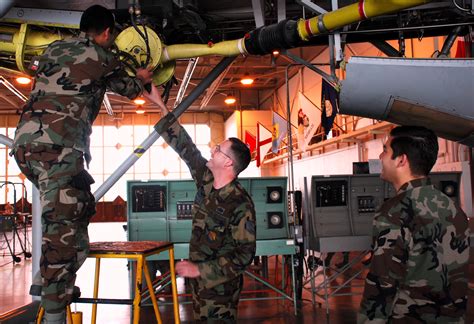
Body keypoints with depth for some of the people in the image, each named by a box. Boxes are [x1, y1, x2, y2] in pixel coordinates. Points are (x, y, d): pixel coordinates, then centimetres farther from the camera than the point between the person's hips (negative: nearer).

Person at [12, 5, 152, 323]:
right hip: (58, 145, -7)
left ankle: (49, 282, 20)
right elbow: (129, 89, 26)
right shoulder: (104, 59, 7)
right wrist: (142, 78, 49)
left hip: (25, 140, 8)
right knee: (63, 224, -9)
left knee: (81, 207, 19)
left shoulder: (54, 48, 23)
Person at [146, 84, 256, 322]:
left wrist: (199, 270, -22)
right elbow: (184, 146, 5)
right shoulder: (206, 180, 0)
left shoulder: (241, 205, -20)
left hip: (220, 287, -7)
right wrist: (160, 105, 7)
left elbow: (244, 254, -20)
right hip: (200, 283, 7)